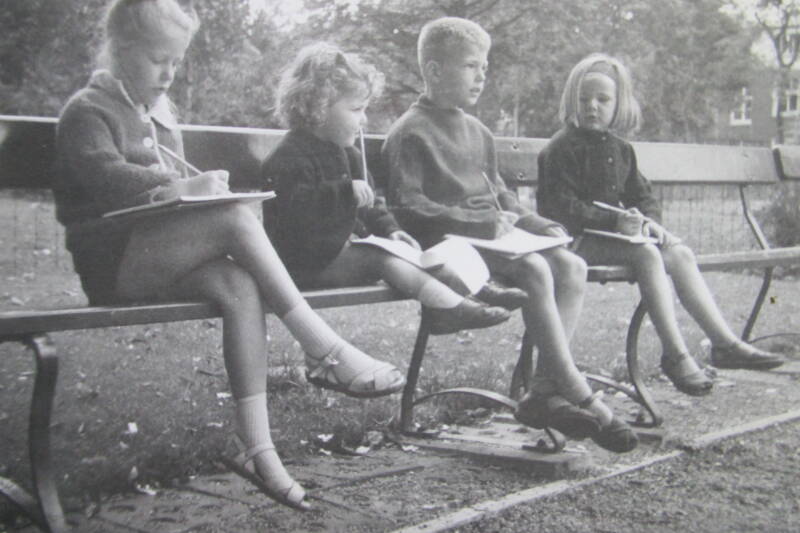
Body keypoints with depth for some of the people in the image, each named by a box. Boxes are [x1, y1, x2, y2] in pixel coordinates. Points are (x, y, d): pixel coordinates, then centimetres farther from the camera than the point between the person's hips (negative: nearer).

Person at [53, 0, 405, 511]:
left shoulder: (159, 111, 22)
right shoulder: (88, 111, -3)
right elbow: (106, 177, -21)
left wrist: (196, 184, 4)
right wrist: (181, 187, -32)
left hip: (160, 256, 7)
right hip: (113, 258, -7)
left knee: (240, 286, -27)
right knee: (237, 218, -29)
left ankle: (257, 447, -30)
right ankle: (325, 351, -29)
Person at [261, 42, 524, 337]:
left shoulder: (347, 155, 15)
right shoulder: (291, 156, -16)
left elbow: (371, 204, 21)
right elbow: (294, 209, -32)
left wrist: (389, 229, 3)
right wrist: (346, 191, -35)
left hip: (341, 247, 9)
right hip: (308, 262, -9)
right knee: (382, 258, -23)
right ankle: (451, 306, -28)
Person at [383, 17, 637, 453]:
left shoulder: (477, 132, 23)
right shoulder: (410, 132, -4)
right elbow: (407, 206, -14)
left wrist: (537, 224, 11)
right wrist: (480, 222, -20)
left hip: (495, 234, 9)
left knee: (572, 267, -12)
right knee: (535, 270, -29)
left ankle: (543, 392, -18)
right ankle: (579, 397, -23)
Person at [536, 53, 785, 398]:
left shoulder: (620, 149, 17)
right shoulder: (562, 148, -8)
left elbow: (642, 194, 19)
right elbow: (562, 207, -17)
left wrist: (649, 220, -5)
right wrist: (615, 220, -25)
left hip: (620, 228, 8)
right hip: (579, 239, -8)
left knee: (680, 253, -9)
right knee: (648, 254, -28)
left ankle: (724, 343, -8)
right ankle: (675, 354, -26)